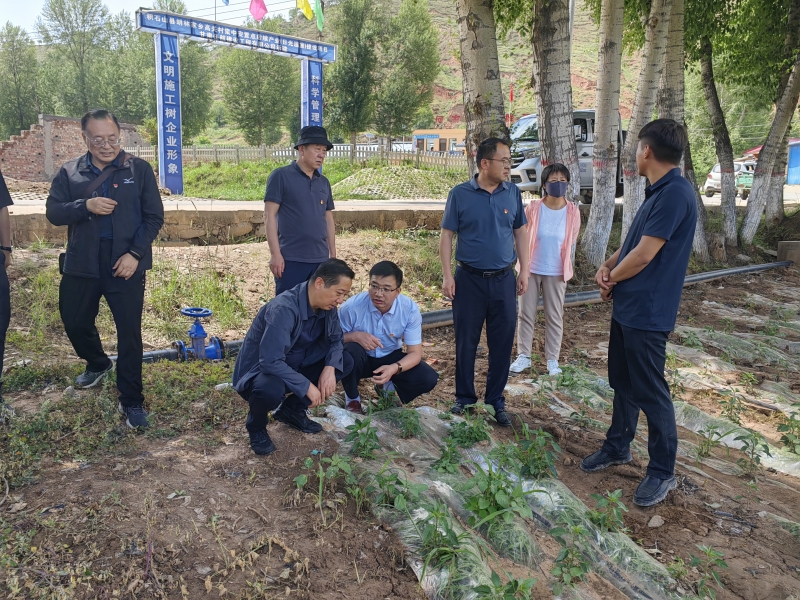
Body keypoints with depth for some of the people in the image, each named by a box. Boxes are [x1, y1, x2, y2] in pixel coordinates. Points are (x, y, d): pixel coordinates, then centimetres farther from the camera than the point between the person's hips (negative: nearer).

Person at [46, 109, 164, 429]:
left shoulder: (139, 169, -1)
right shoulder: (69, 172, 5)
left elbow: (154, 217, -3)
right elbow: (53, 212, -2)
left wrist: (135, 253, -14)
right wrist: (86, 205, -21)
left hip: (126, 264, -3)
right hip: (81, 265, 3)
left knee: (129, 333, -1)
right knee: (75, 323, 17)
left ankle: (131, 401, 12)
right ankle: (98, 364, 48)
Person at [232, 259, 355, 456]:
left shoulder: (326, 305, -10)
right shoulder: (283, 309, -33)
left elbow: (335, 339, 3)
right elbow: (270, 362, -36)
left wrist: (330, 368, -16)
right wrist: (307, 386, -30)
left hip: (294, 365, 7)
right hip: (259, 371, -7)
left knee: (345, 361, -8)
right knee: (272, 389, -40)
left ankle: (293, 409, 8)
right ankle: (256, 427, -3)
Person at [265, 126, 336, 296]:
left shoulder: (324, 182, 13)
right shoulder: (281, 176, -4)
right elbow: (269, 216, -8)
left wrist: (333, 255, 15)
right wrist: (275, 254, -14)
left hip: (320, 260, 6)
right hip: (291, 259, -5)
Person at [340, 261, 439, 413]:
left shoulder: (410, 309, -21)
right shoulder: (352, 307, -26)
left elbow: (415, 352, -18)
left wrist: (395, 368, -39)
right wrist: (355, 336, -35)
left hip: (390, 358, 2)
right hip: (361, 359, -2)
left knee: (428, 379, -19)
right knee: (351, 351, -37)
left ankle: (389, 388, 13)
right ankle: (352, 398, -6)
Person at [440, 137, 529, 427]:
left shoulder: (513, 193, 2)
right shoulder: (460, 194, -5)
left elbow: (520, 233, 10)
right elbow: (447, 236, -3)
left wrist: (524, 270, 5)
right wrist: (447, 276, -8)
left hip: (504, 280, 2)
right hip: (469, 279, -2)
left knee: (502, 343, 8)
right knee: (466, 342, 7)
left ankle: (496, 400, 23)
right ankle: (464, 397, 24)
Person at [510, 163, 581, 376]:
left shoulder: (573, 212, -5)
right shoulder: (533, 208, -8)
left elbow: (572, 244, 4)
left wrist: (567, 271, 8)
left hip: (556, 273, 0)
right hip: (531, 269, 0)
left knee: (555, 317, 8)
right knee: (526, 313, 6)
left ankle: (552, 360, 19)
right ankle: (523, 356, 18)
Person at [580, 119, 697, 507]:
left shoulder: (675, 193, -20)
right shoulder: (656, 193, 11)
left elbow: (643, 255, -21)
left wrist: (611, 279, -5)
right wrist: (607, 267, -2)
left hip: (647, 314, -10)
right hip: (626, 307, 10)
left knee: (651, 394, 2)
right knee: (622, 383, 20)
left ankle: (662, 472, 18)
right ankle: (618, 447, 37)